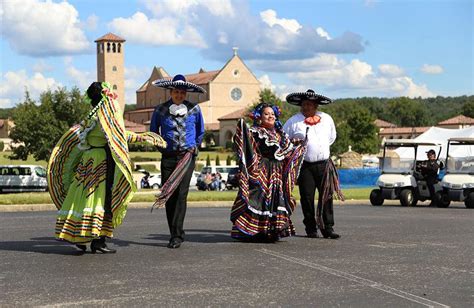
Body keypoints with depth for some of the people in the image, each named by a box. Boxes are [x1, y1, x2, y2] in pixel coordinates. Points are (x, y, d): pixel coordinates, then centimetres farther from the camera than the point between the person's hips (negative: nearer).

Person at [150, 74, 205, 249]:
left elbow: (200, 132, 20)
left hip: (187, 156, -1)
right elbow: (153, 132, 18)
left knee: (181, 195, -11)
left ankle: (177, 235, -11)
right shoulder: (161, 110, 3)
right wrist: (160, 146, 13)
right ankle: (175, 234, 11)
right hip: (168, 156, 2)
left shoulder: (194, 109, 5)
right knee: (168, 195, 0)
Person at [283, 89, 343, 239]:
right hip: (305, 166, -2)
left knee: (327, 197, -2)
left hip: (324, 164, 2)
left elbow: (332, 137, 28)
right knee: (307, 198, 0)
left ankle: (328, 227, 2)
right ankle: (311, 228, 9)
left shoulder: (326, 119, 12)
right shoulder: (294, 121, 2)